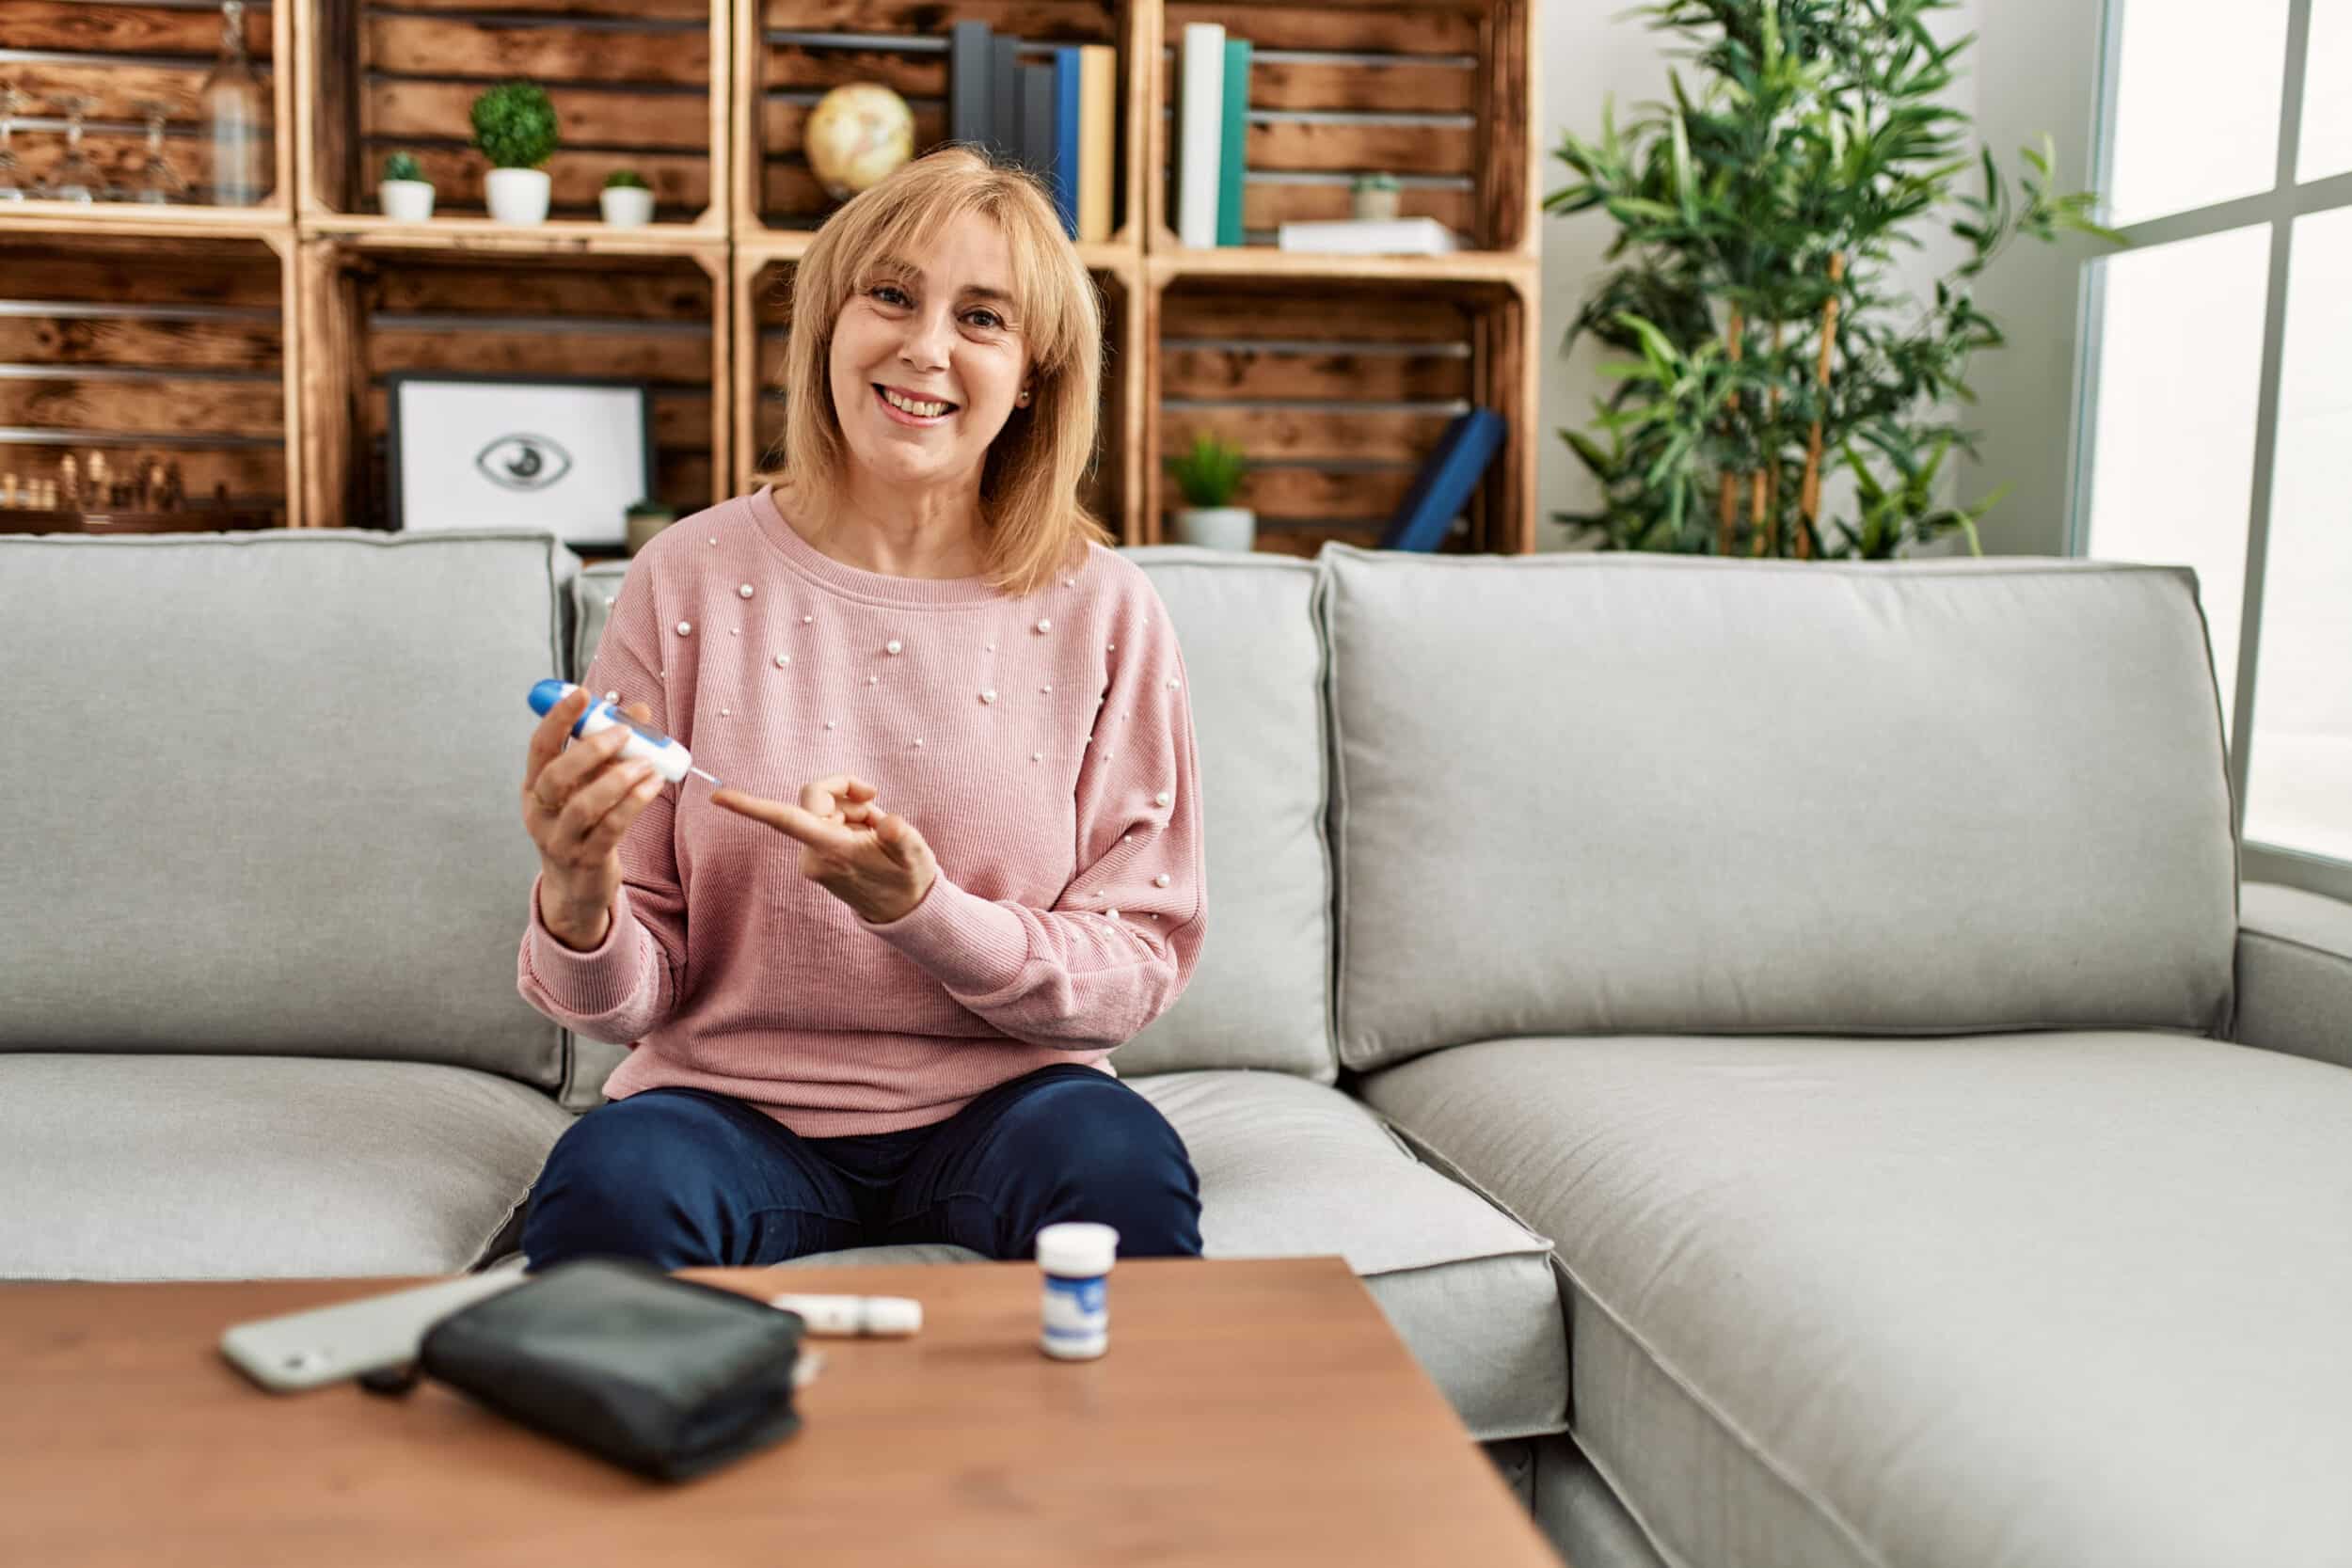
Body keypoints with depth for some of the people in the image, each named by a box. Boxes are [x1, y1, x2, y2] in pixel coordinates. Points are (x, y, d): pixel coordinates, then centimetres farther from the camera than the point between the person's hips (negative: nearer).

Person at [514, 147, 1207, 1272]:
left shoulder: (1101, 611, -3)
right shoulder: (691, 578, -3)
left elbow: (1141, 968, -4)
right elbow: (630, 1003, 0)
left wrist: (919, 908, -21)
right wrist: (578, 902, -24)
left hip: (995, 1105, 1)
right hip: (732, 1103, 0)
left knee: (1123, 1166, -31)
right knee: (605, 1186, -32)